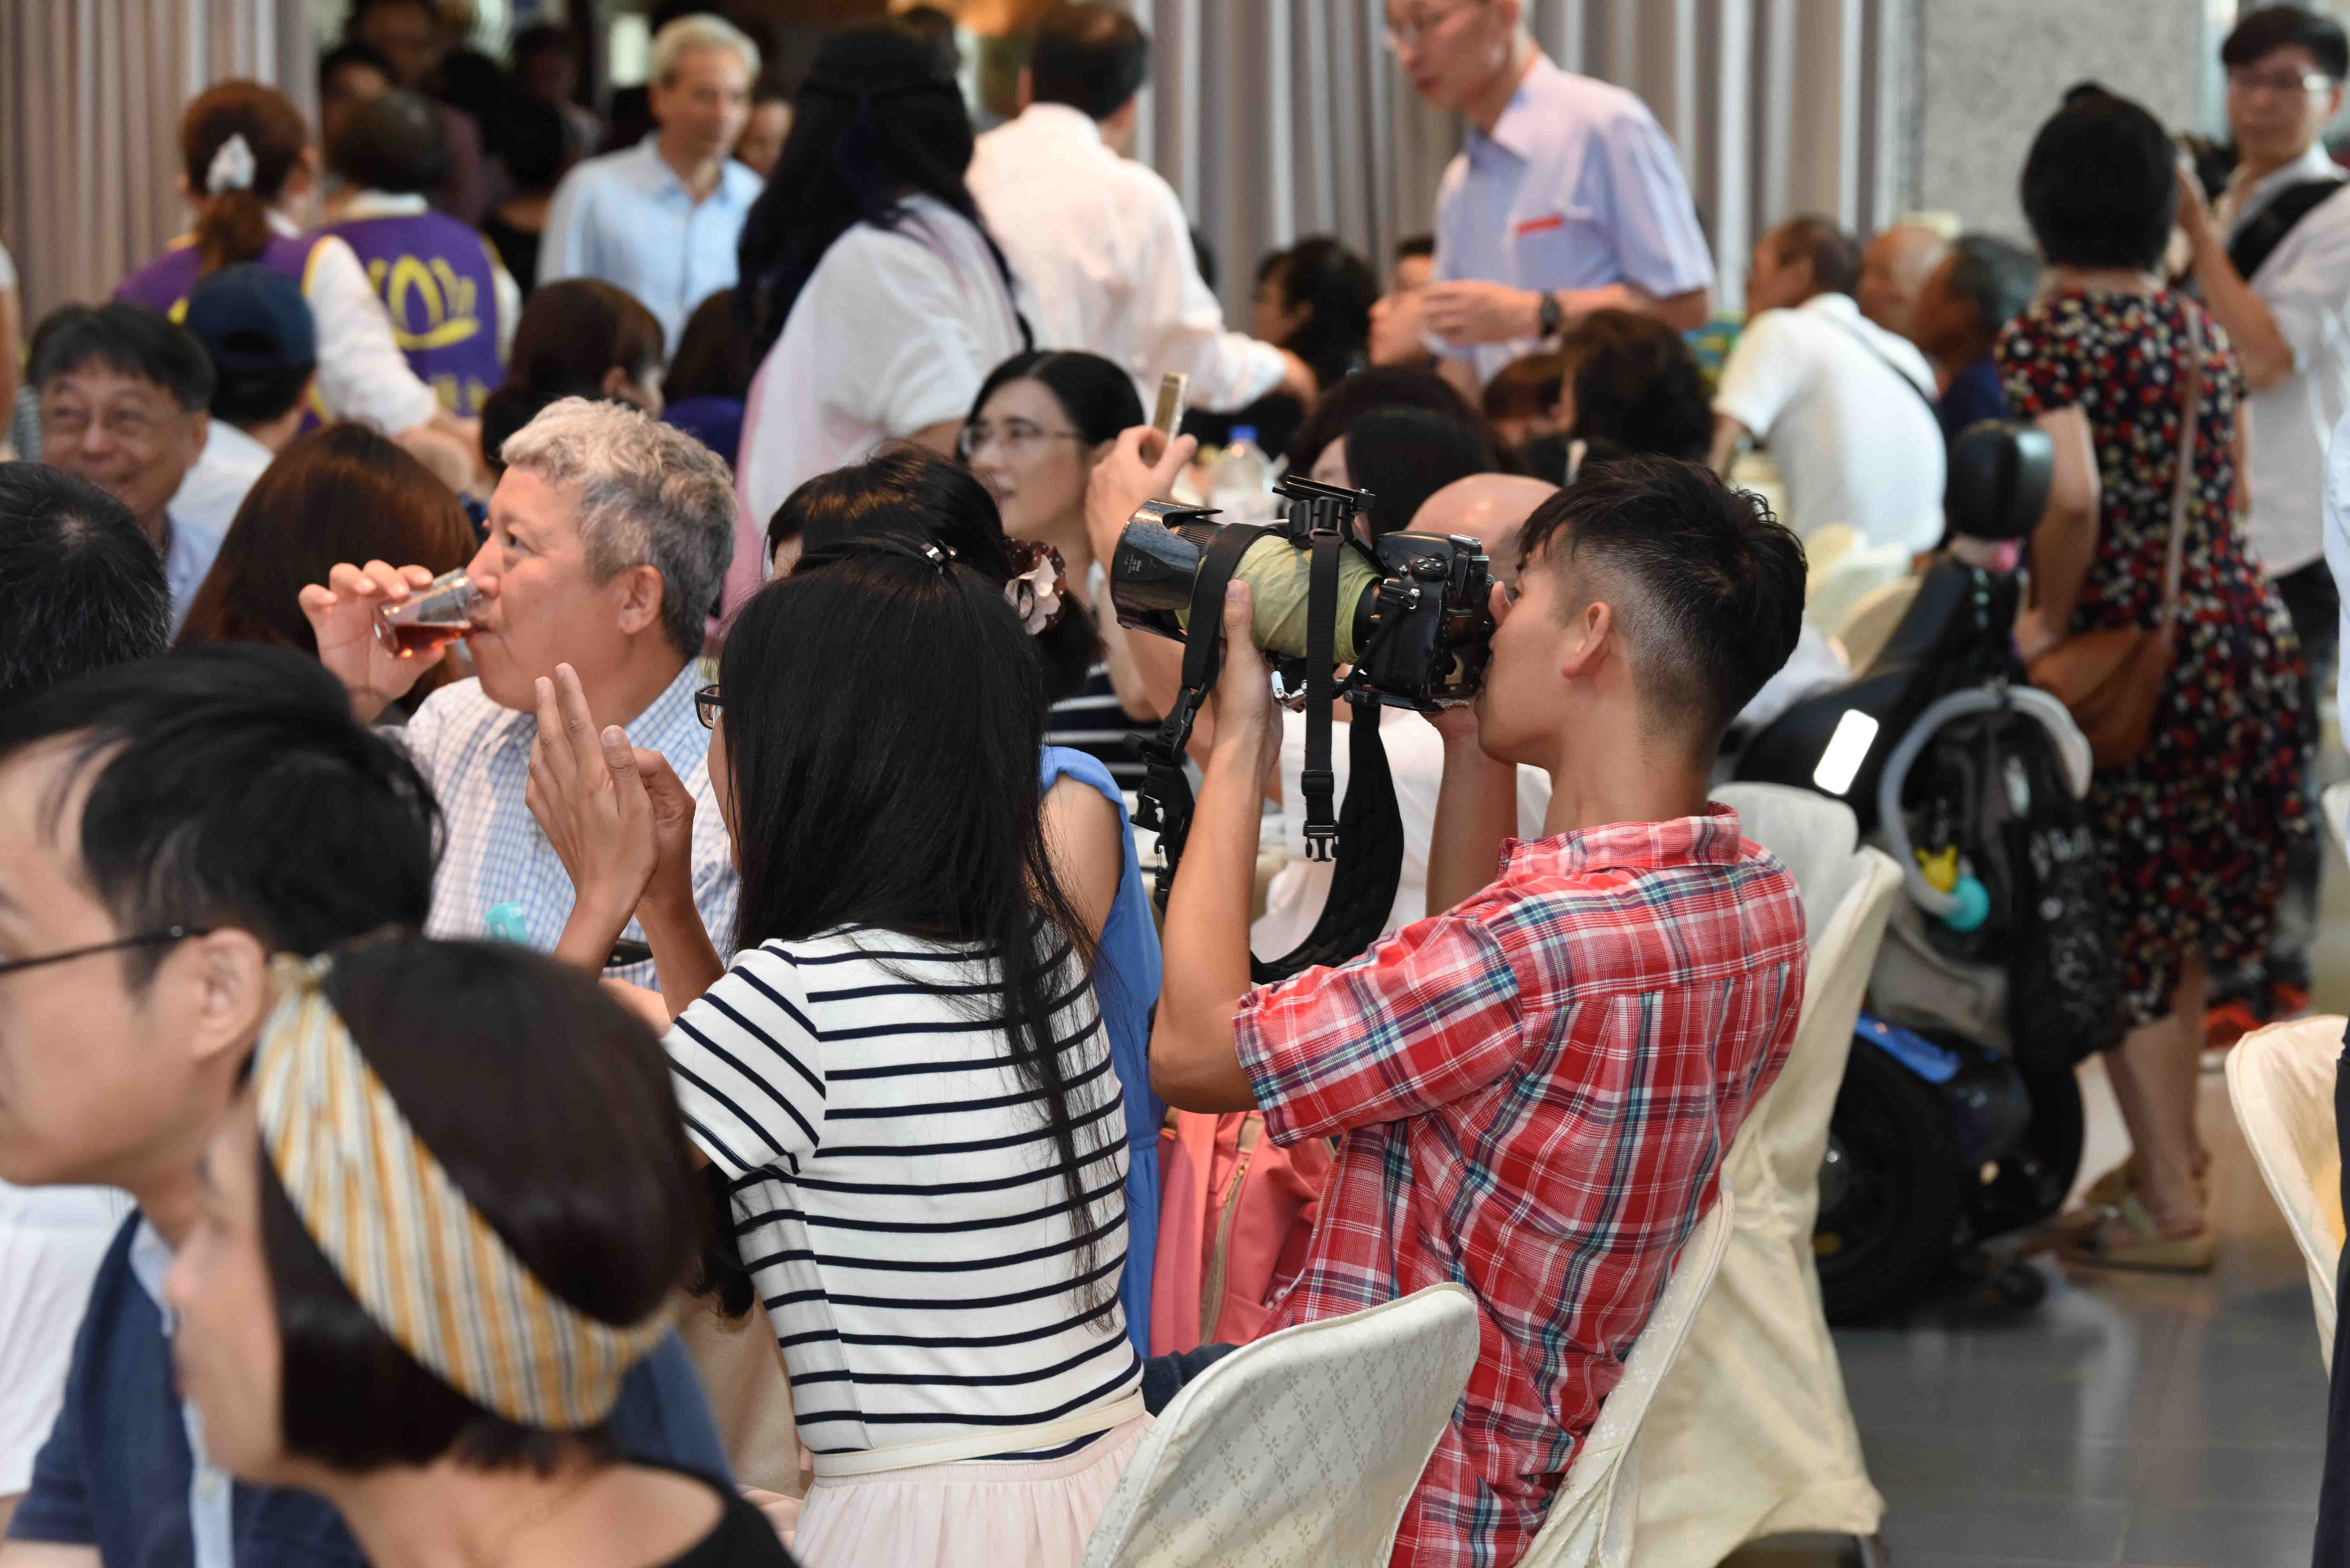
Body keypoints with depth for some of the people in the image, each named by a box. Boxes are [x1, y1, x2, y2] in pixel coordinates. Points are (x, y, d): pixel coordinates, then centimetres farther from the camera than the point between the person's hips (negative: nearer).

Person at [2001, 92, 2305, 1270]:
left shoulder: (2046, 335, -11)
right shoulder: (2202, 331, 11)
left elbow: (2072, 498, -25)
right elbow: (2227, 496, 15)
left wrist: (2049, 619, -11)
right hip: (2240, 629, 7)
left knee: (2119, 924, 2)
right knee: (2176, 912, 21)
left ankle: (2170, 1206, 3)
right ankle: (2172, 1151, 32)